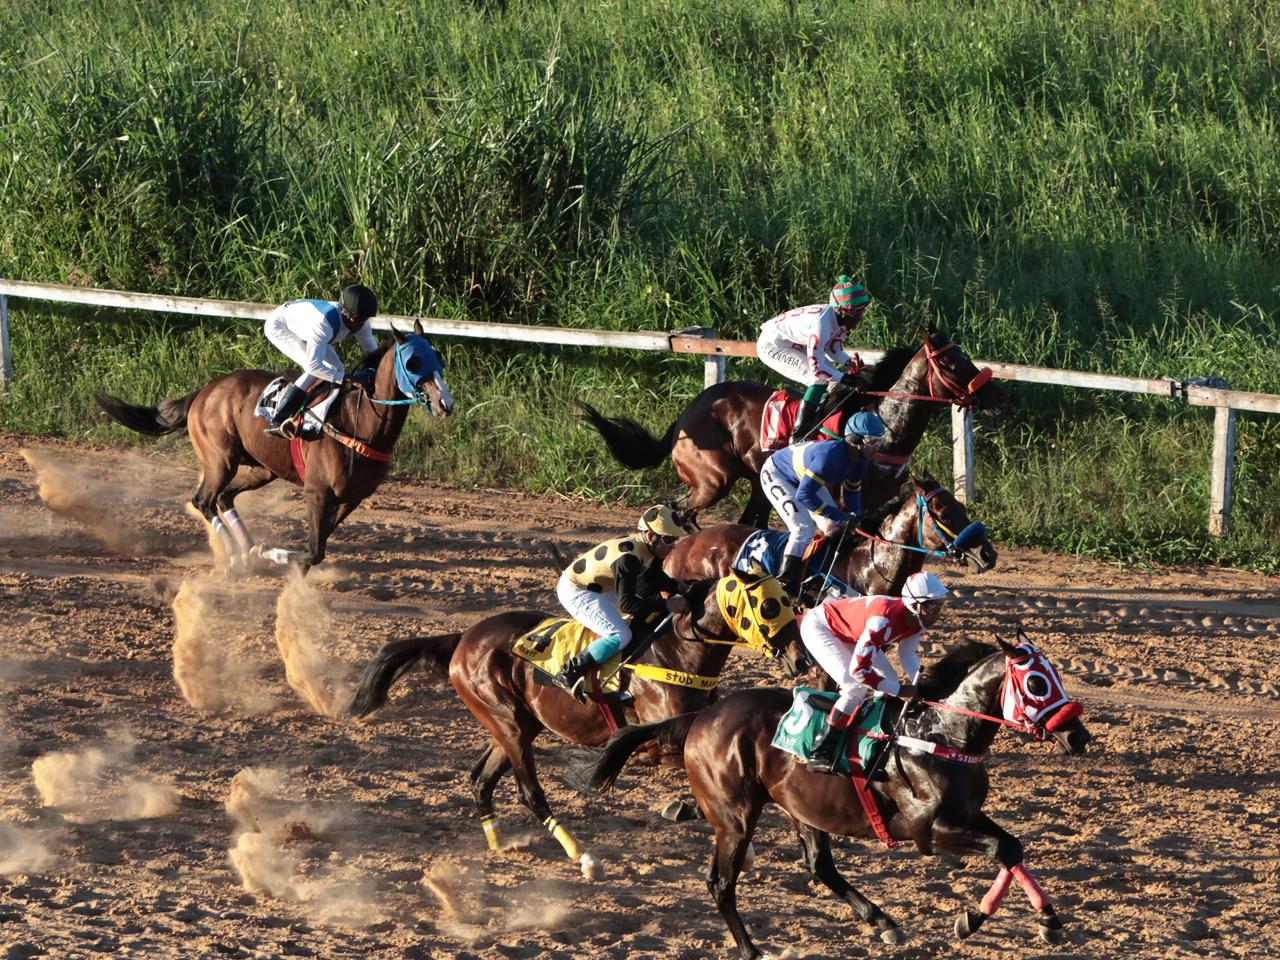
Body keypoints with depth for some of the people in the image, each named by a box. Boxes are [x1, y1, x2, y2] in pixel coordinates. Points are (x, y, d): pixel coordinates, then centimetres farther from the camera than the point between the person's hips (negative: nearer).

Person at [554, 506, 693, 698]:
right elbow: (627, 604, -37)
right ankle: (569, 675, -15)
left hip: (600, 588, 11)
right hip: (575, 591, -11)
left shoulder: (651, 551, -4)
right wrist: (667, 605, -37)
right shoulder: (628, 557, -33)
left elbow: (657, 580, 13)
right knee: (621, 635, -25)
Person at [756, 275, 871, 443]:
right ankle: (797, 436, -19)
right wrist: (846, 379, -33)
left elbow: (834, 350, 6)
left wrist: (850, 362, -13)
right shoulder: (822, 322, -34)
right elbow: (815, 366, -35)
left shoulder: (840, 318, -7)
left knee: (832, 375, 8)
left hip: (794, 345, 10)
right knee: (821, 379, -20)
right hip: (773, 346, -10)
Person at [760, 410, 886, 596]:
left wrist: (854, 518, -10)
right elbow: (804, 494, -42)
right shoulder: (830, 455, -42)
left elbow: (852, 491, 5)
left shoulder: (859, 461, -14)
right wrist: (839, 515, -39)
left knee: (834, 528, 4)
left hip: (804, 477, 9)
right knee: (803, 530, -23)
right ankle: (783, 586, -18)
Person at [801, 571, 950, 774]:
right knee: (857, 686, -22)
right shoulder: (885, 620, -40)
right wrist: (899, 691, -29)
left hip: (850, 633, 9)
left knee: (889, 680, 5)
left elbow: (909, 654, 4)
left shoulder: (916, 619, -14)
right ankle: (821, 753, -18)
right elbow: (858, 669, -38)